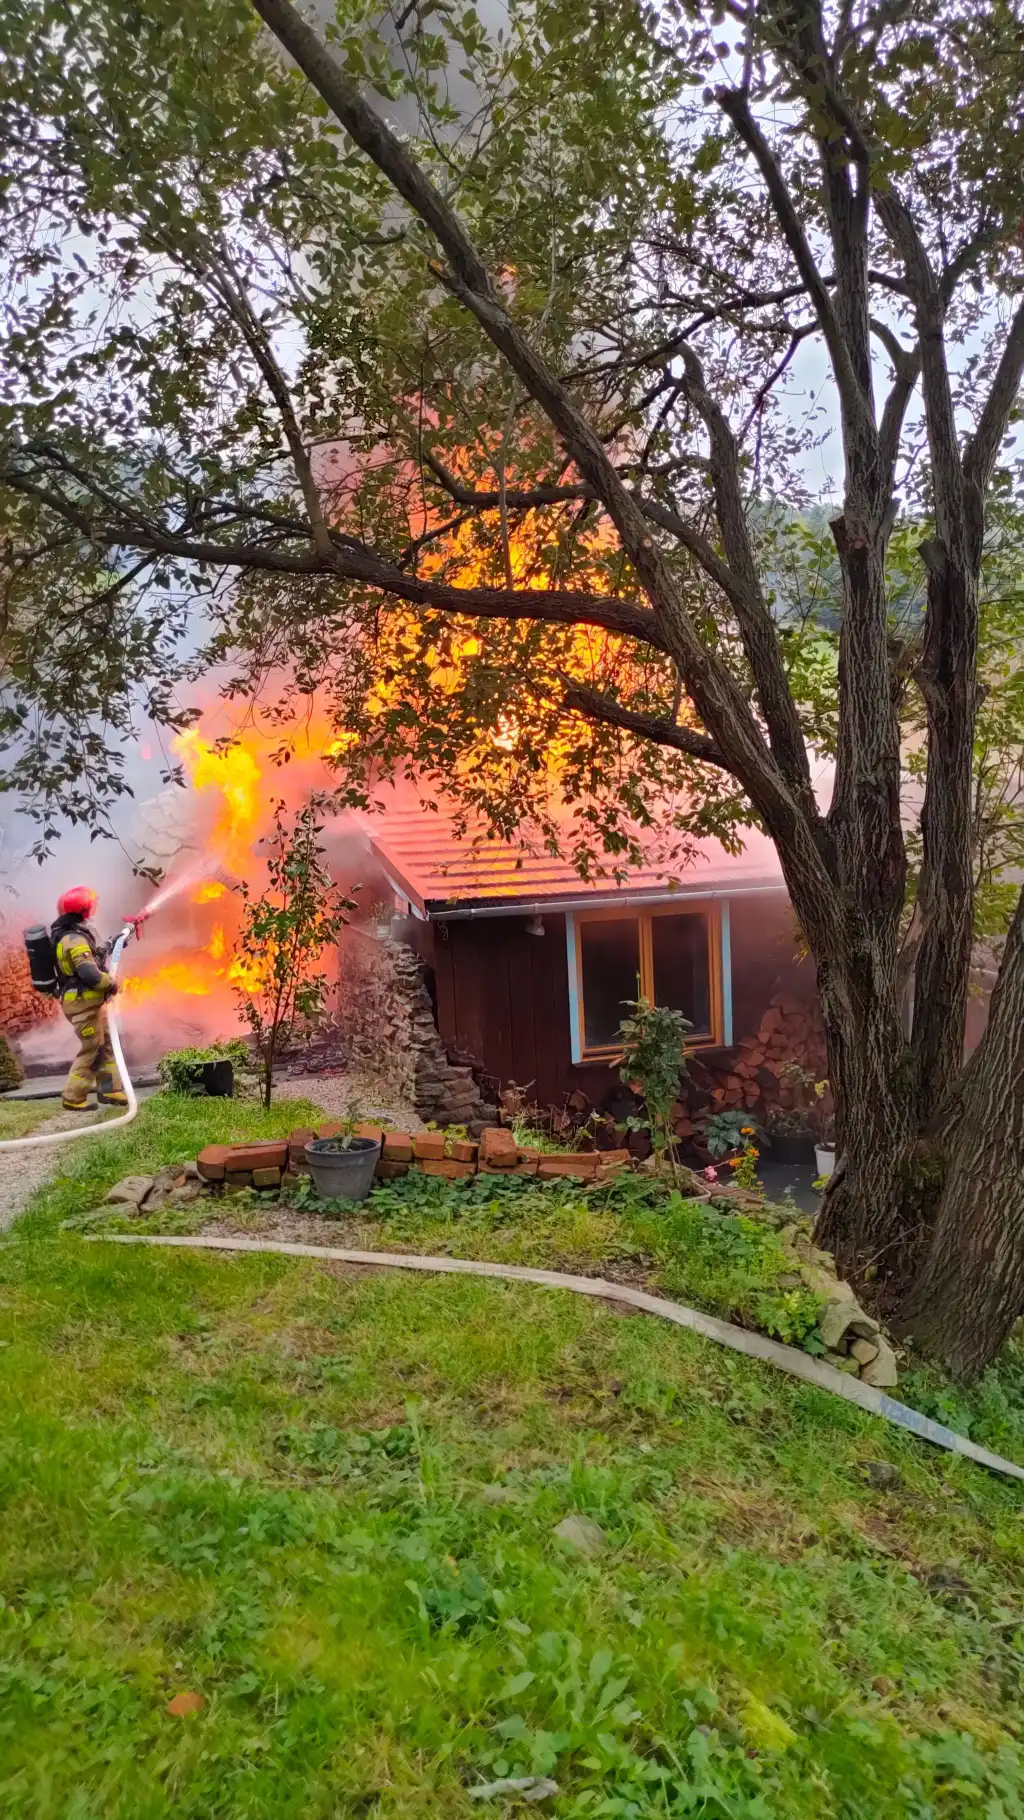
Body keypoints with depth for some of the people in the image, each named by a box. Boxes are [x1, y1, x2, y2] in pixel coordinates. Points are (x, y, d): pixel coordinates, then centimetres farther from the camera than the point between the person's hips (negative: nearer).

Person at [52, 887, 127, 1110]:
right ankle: (73, 1099, 4)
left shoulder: (69, 934, 10)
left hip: (90, 1001, 10)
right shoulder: (74, 939, -21)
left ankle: (109, 1090, 20)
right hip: (83, 1003, -10)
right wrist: (111, 983, -14)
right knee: (92, 1050, -3)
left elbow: (93, 954, 24)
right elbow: (90, 973, -29)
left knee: (106, 1044, 15)